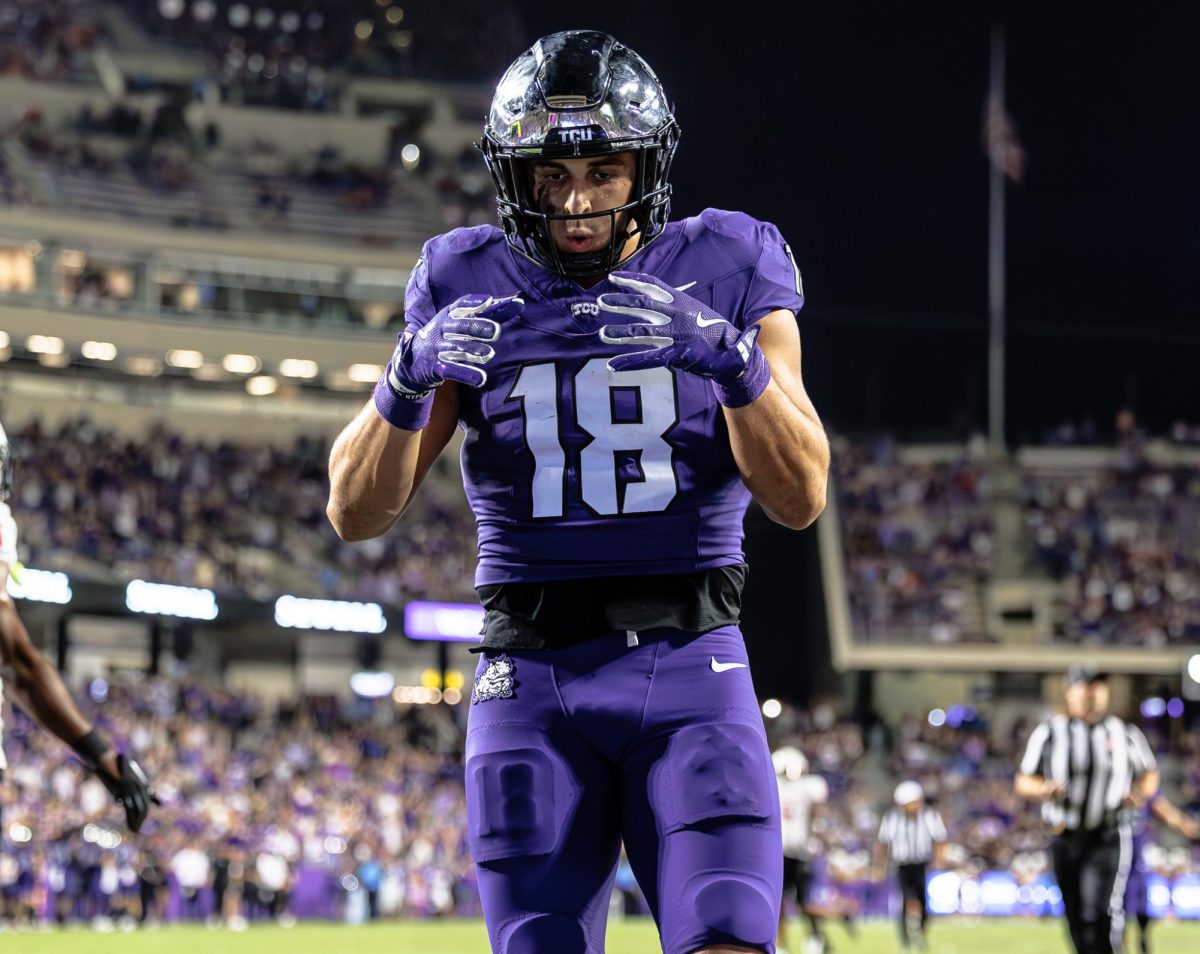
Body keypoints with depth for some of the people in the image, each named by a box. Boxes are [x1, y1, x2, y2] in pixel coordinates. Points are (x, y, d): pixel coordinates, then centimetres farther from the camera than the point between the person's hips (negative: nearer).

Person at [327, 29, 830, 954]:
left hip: (689, 669, -1)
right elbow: (357, 513, 2)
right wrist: (411, 381, -16)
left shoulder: (726, 271, 3)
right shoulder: (467, 287, 5)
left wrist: (735, 362, -21)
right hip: (533, 679, 1)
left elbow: (801, 496, -3)